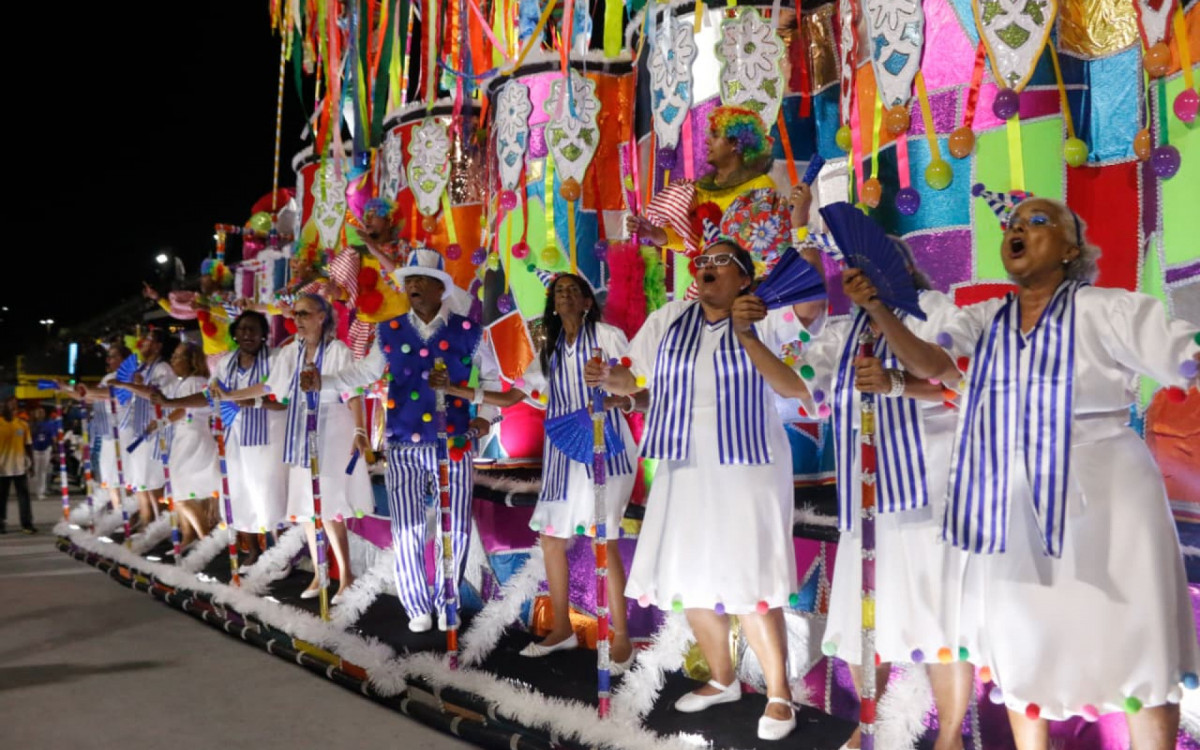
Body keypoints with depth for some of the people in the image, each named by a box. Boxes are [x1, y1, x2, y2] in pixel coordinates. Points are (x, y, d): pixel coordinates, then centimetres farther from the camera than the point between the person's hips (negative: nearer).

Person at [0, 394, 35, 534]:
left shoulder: (23, 424, 5)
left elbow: (28, 444, 10)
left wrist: (30, 461, 5)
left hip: (20, 467, 2)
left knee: (24, 496, 1)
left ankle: (27, 524, 4)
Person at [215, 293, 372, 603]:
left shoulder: (338, 351, -9)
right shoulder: (290, 353, 8)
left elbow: (353, 395, -15)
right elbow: (267, 387, 17)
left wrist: (359, 431, -26)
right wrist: (228, 395, 15)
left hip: (331, 438, -6)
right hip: (301, 439, 6)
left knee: (329, 511, -8)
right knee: (306, 510, 9)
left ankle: (346, 575, 6)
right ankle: (319, 575, 22)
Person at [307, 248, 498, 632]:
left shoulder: (467, 332, 1)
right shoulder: (389, 333, 7)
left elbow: (491, 377, 10)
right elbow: (365, 371, 15)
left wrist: (486, 415, -2)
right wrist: (323, 380, 5)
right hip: (403, 448, 1)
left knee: (454, 529, 4)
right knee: (407, 529, 0)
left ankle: (447, 604, 24)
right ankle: (418, 607, 18)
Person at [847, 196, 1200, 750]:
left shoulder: (1111, 310, -5)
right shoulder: (981, 319, 5)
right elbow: (928, 362, -10)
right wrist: (877, 308, -23)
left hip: (1102, 504, -4)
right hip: (1010, 512, 4)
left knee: (1140, 653, 5)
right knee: (1018, 651, 16)